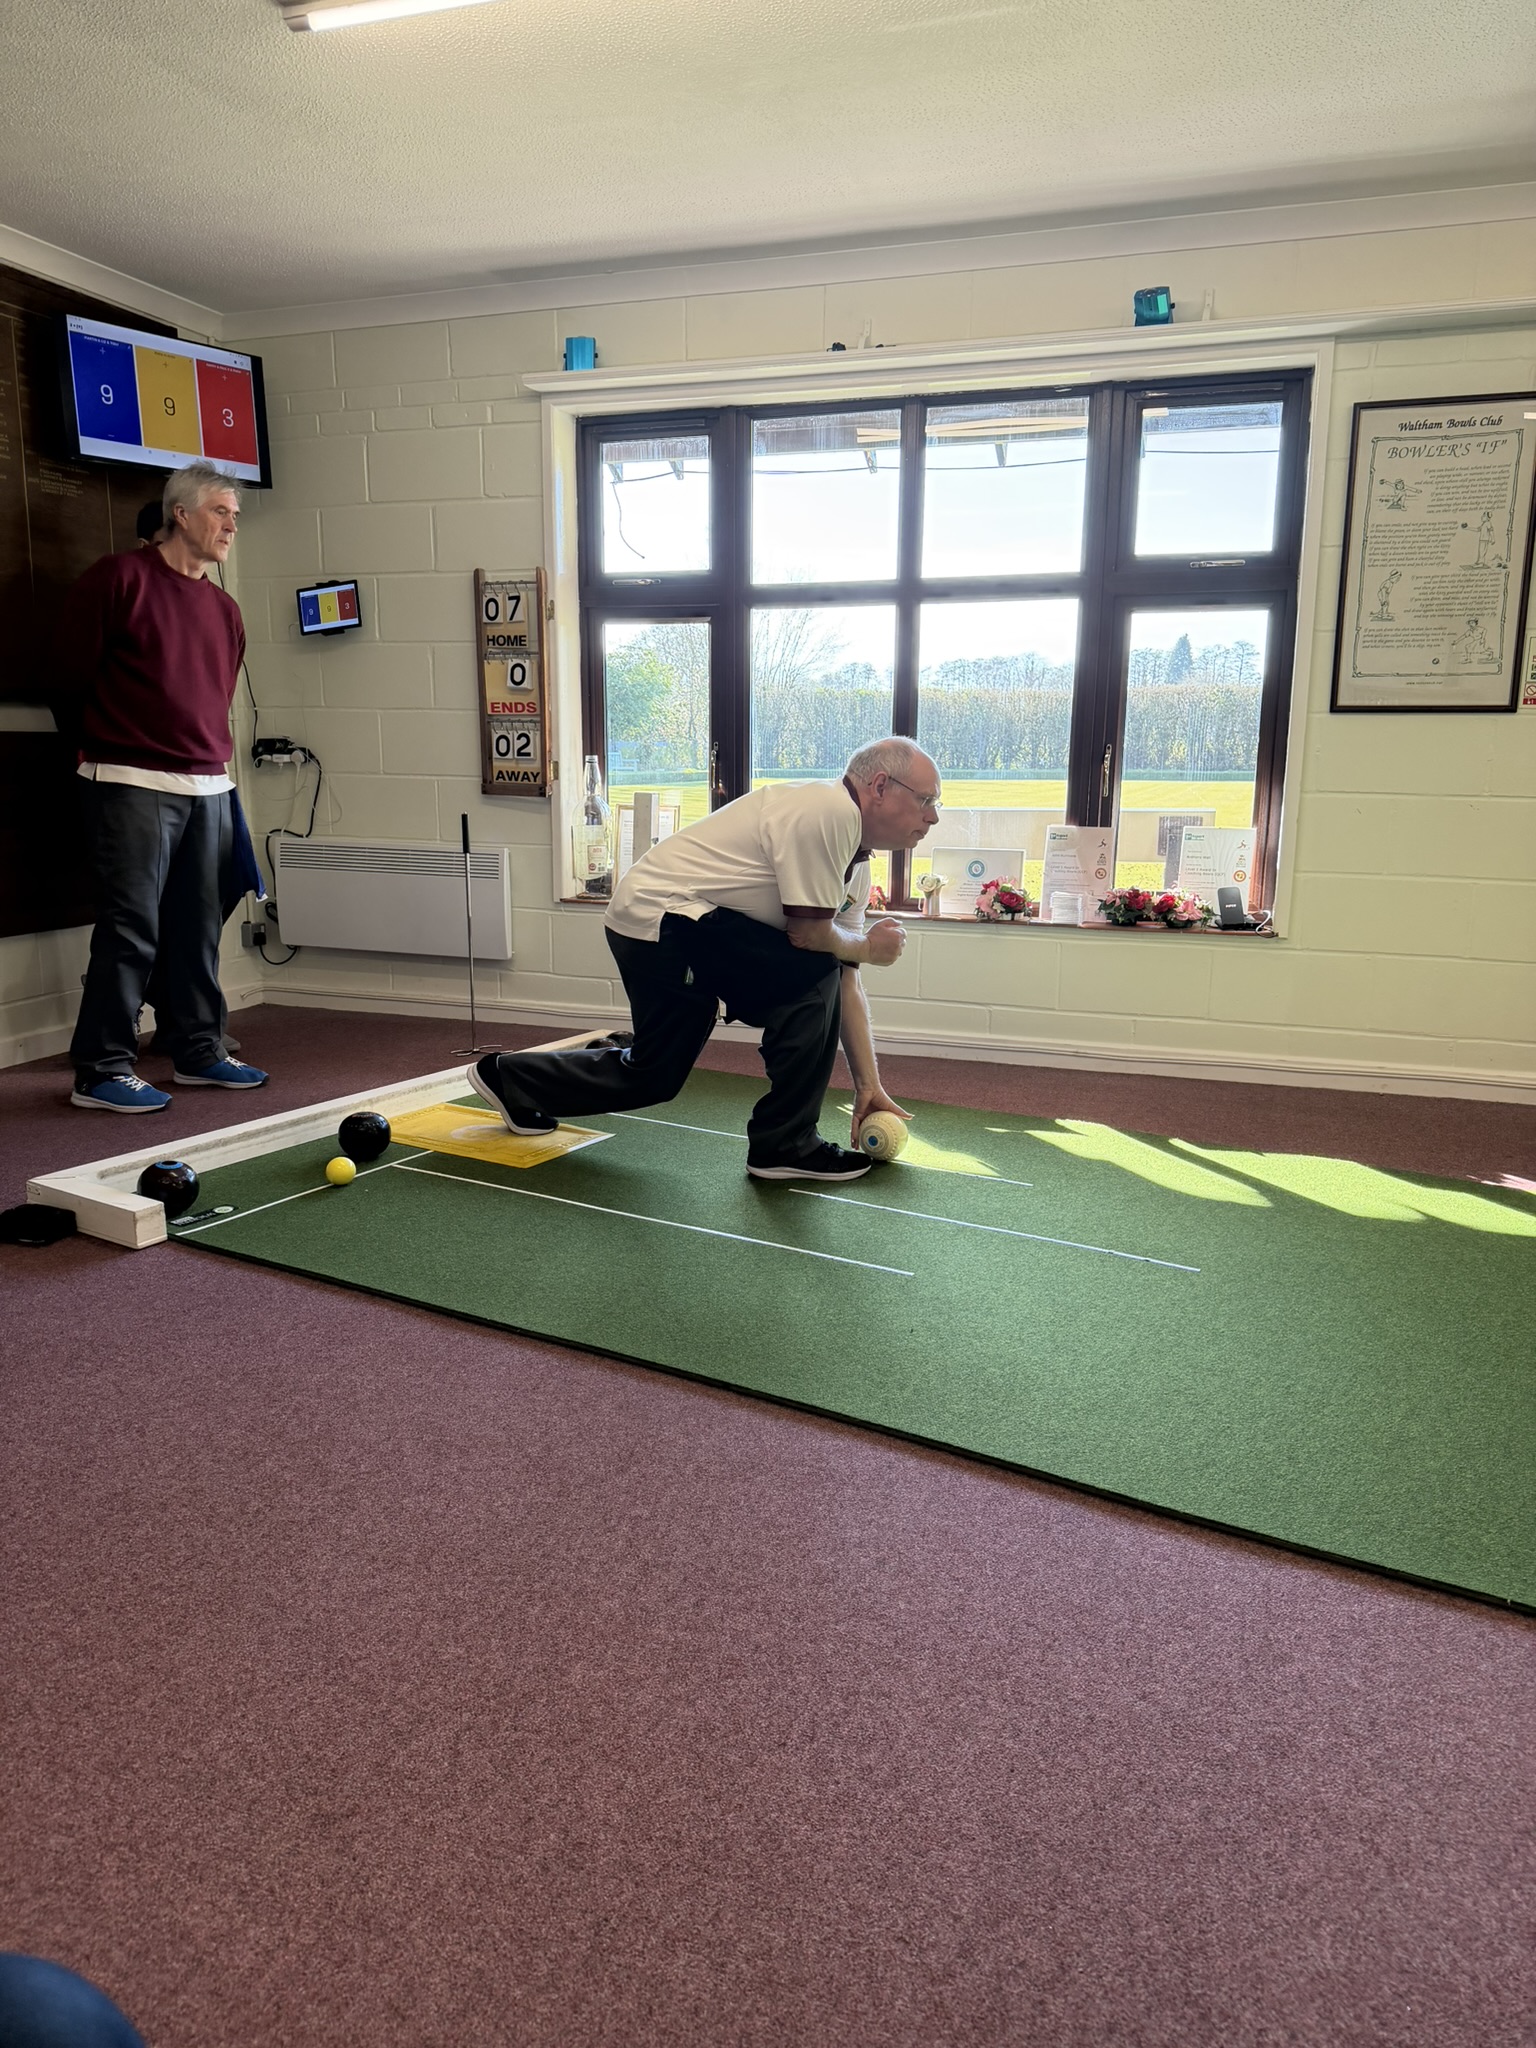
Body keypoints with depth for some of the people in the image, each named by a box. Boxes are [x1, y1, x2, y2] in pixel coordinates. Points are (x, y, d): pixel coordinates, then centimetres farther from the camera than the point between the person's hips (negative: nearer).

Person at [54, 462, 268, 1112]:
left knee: (198, 927, 9)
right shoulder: (120, 577, -3)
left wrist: (210, 758, 16)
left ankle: (198, 1053, 19)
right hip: (135, 786, -6)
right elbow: (72, 673, 0)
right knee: (130, 928, -7)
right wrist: (95, 749, 9)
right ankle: (100, 1071, 0)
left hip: (208, 789, 6)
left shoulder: (224, 609, 16)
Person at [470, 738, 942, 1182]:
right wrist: (867, 948, 0)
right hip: (664, 915, -10)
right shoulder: (827, 812, -19)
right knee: (813, 975, -19)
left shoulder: (857, 865, 11)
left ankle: (509, 1078, 36)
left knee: (652, 1076, 17)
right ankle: (785, 1146, -8)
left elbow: (846, 983, 10)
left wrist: (868, 1083, 7)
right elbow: (807, 934, -20)